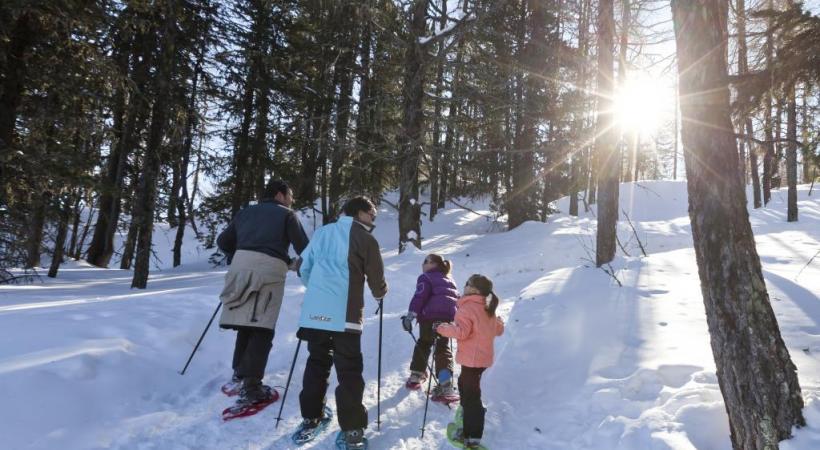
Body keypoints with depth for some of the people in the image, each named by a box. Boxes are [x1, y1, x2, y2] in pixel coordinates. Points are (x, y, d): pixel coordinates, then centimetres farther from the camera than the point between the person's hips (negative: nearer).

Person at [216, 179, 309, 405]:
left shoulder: (245, 212, 25)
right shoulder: (286, 214, 12)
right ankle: (250, 388, -9)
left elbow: (223, 242, 22)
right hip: (269, 269, -5)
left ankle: (239, 376, 16)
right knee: (261, 329, -4)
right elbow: (303, 247, 5)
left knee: (245, 324, 15)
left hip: (241, 265, 5)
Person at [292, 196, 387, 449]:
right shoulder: (365, 239, 0)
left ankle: (311, 418, 27)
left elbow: (304, 269, 18)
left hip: (313, 312, 5)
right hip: (344, 315, -5)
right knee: (349, 371, 2)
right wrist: (379, 293, 26)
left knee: (317, 363, 19)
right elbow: (377, 280, 3)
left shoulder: (322, 232, 15)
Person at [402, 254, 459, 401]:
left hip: (431, 315, -4)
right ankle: (446, 384, -15)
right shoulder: (449, 280, 28)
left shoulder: (426, 277, 7)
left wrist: (410, 315, -14)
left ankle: (416, 375, 23)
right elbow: (457, 299, 28)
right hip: (449, 317, 4)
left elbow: (420, 296, -9)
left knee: (423, 344, 17)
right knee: (443, 348, 3)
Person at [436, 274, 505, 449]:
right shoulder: (488, 310, 9)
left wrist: (441, 328, -16)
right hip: (483, 356, 10)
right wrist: (498, 323, 40)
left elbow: (461, 331, -29)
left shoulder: (468, 308, -19)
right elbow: (499, 329, 18)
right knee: (465, 384, 28)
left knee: (471, 394, -7)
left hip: (472, 358, -10)